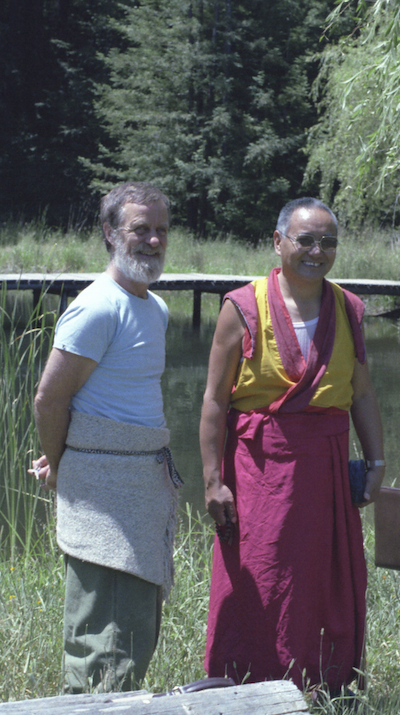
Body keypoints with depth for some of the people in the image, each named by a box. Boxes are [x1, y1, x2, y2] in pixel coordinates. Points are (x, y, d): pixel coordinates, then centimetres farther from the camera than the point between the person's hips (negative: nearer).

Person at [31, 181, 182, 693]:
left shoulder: (156, 309, 15)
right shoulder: (99, 308, -15)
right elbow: (49, 397, -14)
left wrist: (60, 461, 17)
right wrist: (59, 466, -1)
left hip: (148, 478, 9)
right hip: (104, 484, -9)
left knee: (140, 626, 15)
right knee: (109, 636, -10)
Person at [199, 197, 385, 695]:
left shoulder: (346, 310, 9)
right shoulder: (243, 308, -4)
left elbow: (363, 393, 15)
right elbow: (215, 399, -4)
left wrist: (376, 461, 8)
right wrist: (213, 479, -9)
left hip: (327, 465, 4)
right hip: (261, 462, -4)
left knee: (334, 585, 9)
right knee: (257, 584, 0)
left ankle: (330, 689, 23)